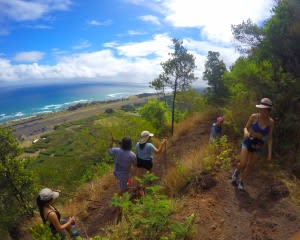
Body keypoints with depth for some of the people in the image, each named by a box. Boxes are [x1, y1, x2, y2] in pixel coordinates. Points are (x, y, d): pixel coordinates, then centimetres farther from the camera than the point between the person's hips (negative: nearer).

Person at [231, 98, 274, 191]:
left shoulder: (271, 121, -10)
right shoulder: (253, 116, -16)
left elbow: (269, 138, -3)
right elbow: (245, 128, -5)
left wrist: (270, 153, -6)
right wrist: (246, 132, -31)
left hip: (258, 146, 2)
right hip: (248, 143, -2)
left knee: (250, 166, 11)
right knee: (242, 164, -9)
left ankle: (240, 181, 34)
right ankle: (237, 171, 27)